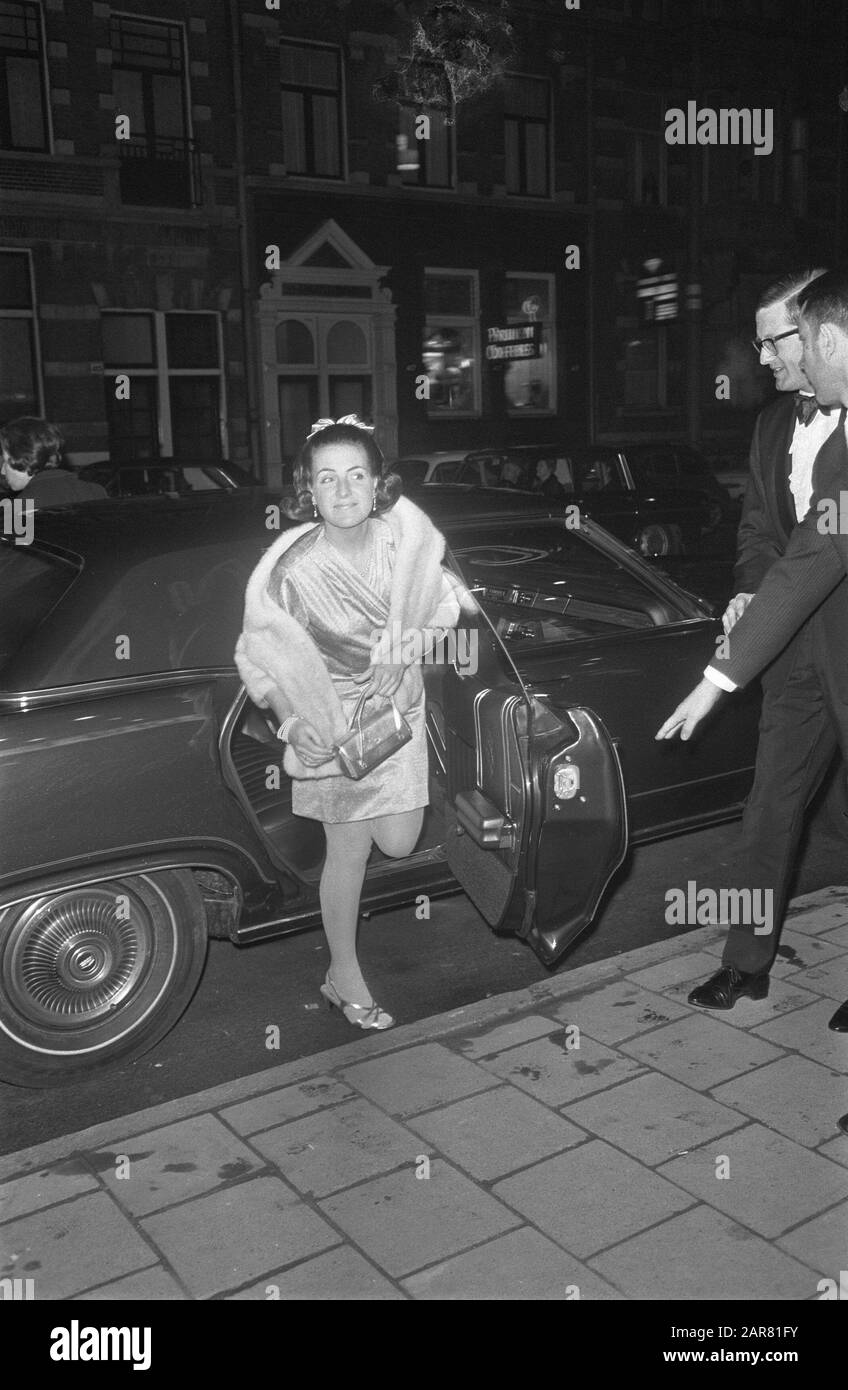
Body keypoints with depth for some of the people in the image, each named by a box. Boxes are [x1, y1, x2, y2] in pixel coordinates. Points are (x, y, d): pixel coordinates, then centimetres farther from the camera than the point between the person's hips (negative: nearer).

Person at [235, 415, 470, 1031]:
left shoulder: (404, 537, -12)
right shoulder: (293, 568, -22)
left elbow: (441, 605, 6)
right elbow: (260, 655, -14)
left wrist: (417, 637, -12)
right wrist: (292, 722, -26)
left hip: (399, 708, 4)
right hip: (333, 718, -3)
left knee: (398, 843, 4)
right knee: (350, 850, 5)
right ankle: (344, 978, 24)